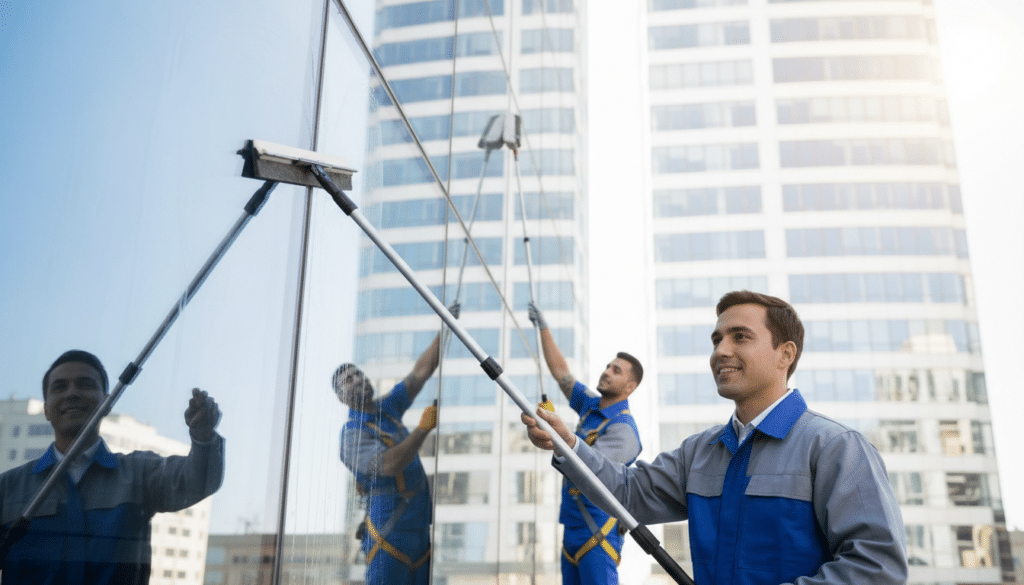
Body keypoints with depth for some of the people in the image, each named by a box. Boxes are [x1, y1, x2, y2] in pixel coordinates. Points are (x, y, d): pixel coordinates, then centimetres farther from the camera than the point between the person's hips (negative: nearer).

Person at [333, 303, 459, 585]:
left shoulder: (387, 408, 14)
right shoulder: (352, 434, -9)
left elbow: (421, 371, 13)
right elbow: (387, 465, -25)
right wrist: (423, 427, -25)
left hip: (421, 530, 7)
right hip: (390, 534, -7)